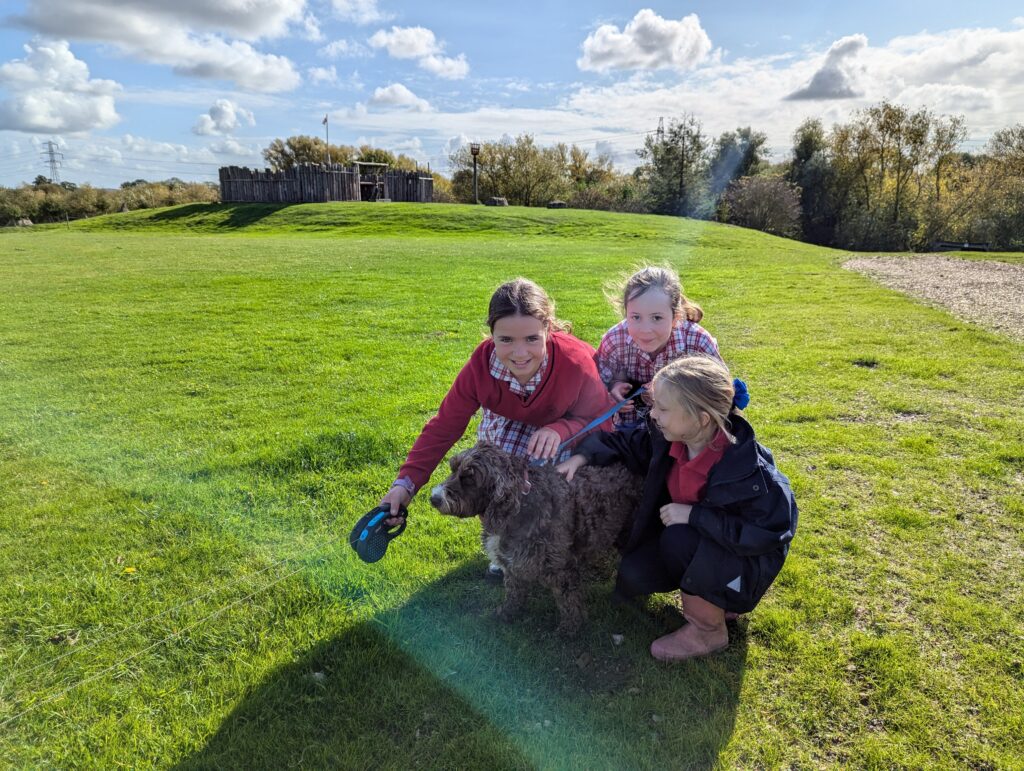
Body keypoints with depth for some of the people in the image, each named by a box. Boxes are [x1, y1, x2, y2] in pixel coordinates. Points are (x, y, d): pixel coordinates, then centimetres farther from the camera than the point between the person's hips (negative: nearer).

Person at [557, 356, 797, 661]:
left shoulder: (747, 468, -33)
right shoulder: (666, 437, -16)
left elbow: (769, 533, -32)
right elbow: (625, 442, 0)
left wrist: (694, 516, -35)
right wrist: (583, 455, -18)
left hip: (748, 558, -6)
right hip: (693, 539, 6)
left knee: (679, 539, -32)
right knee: (632, 577, -12)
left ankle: (708, 630, -7)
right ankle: (709, 596, 13)